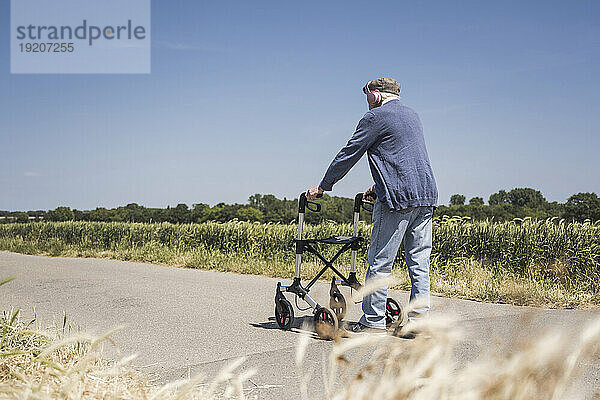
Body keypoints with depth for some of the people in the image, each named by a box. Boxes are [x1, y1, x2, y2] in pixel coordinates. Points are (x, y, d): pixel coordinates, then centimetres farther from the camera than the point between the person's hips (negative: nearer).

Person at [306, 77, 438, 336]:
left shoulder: (376, 116, -2)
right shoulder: (411, 115, 23)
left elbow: (349, 155, 0)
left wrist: (322, 187, 8)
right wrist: (378, 189, 33)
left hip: (398, 198, -8)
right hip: (426, 195, 8)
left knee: (380, 262, -1)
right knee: (419, 261, 8)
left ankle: (373, 321, 4)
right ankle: (418, 320, 10)